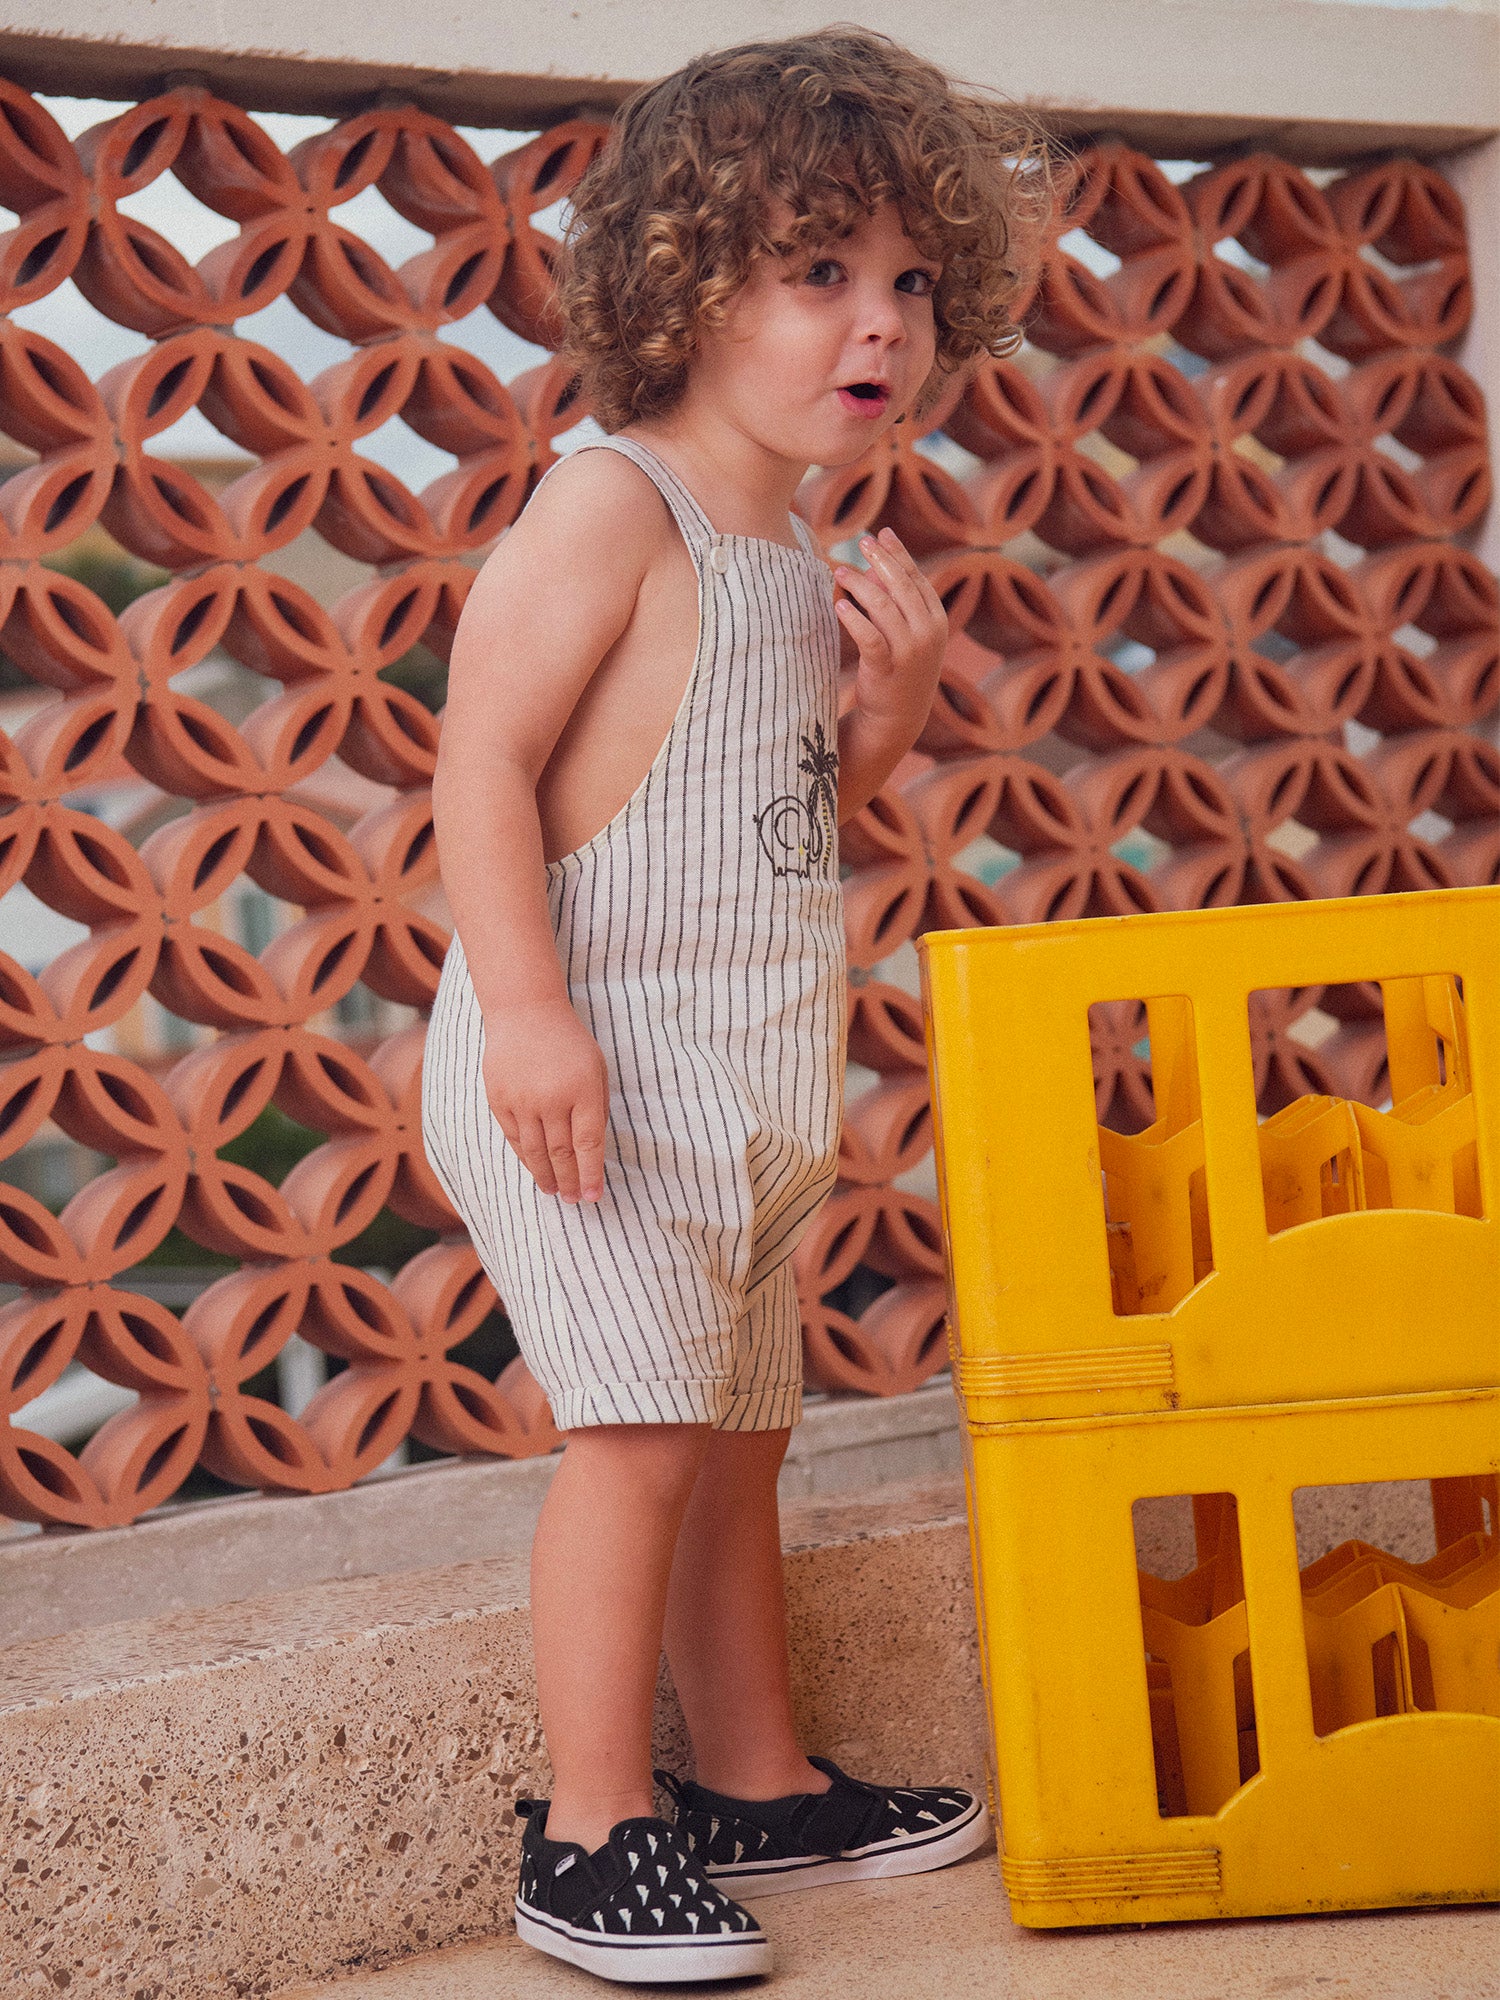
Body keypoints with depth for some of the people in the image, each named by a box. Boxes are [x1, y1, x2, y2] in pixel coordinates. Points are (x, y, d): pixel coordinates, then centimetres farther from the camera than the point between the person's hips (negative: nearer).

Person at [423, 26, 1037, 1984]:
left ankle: (763, 1784, 28)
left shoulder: (801, 559, 14)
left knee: (739, 1432, 15)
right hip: (590, 1065, -9)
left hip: (735, 1078, 9)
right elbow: (484, 755, -19)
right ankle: (591, 1839, -2)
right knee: (643, 1423, -12)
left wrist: (891, 704, 2)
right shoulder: (612, 508, -12)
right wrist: (527, 1011, -26)